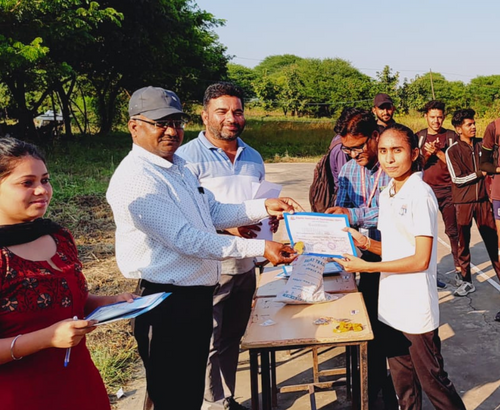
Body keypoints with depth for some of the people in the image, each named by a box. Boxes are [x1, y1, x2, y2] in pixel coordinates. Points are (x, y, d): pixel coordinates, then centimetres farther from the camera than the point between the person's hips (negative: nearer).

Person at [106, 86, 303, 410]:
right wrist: (259, 248, -25)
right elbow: (186, 239, -25)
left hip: (197, 295, 9)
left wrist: (264, 207, 1)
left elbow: (214, 212, 14)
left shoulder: (178, 165, 10)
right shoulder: (136, 179, -21)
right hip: (167, 304, -9)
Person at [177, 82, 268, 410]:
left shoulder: (253, 158, 12)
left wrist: (270, 218, 2)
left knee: (232, 339, 19)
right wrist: (225, 226, -24)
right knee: (209, 344, 2)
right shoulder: (188, 156, -9)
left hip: (246, 266, 7)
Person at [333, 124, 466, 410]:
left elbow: (420, 260, -18)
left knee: (432, 381, 9)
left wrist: (366, 267, -17)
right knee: (403, 384, 19)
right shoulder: (386, 195, 7)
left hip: (417, 309, -7)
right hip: (390, 306, 7)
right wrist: (366, 243, -4)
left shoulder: (420, 194, -16)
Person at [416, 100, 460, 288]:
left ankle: (459, 270, 8)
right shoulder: (419, 137, 5)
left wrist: (437, 152, -15)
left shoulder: (451, 136, 4)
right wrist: (427, 154, -15)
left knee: (453, 231, 1)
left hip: (447, 190, 0)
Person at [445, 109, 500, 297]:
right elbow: (457, 179, -11)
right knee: (463, 242, 6)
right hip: (463, 202, -3)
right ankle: (466, 281, 17)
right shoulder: (452, 151, -7)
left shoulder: (481, 145, 5)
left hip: (482, 199, 3)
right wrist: (479, 174, -8)